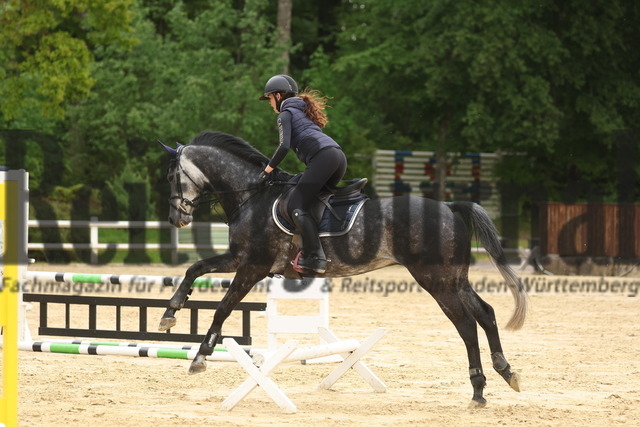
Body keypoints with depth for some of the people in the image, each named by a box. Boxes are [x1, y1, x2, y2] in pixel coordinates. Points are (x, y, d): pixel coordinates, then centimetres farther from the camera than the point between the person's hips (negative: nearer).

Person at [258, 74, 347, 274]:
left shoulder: (285, 114, 8)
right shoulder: (302, 110, 34)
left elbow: (285, 146, -6)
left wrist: (268, 169, 3)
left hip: (322, 157, -9)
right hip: (339, 155, 9)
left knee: (296, 207, -11)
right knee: (318, 200, 20)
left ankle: (315, 257, -22)